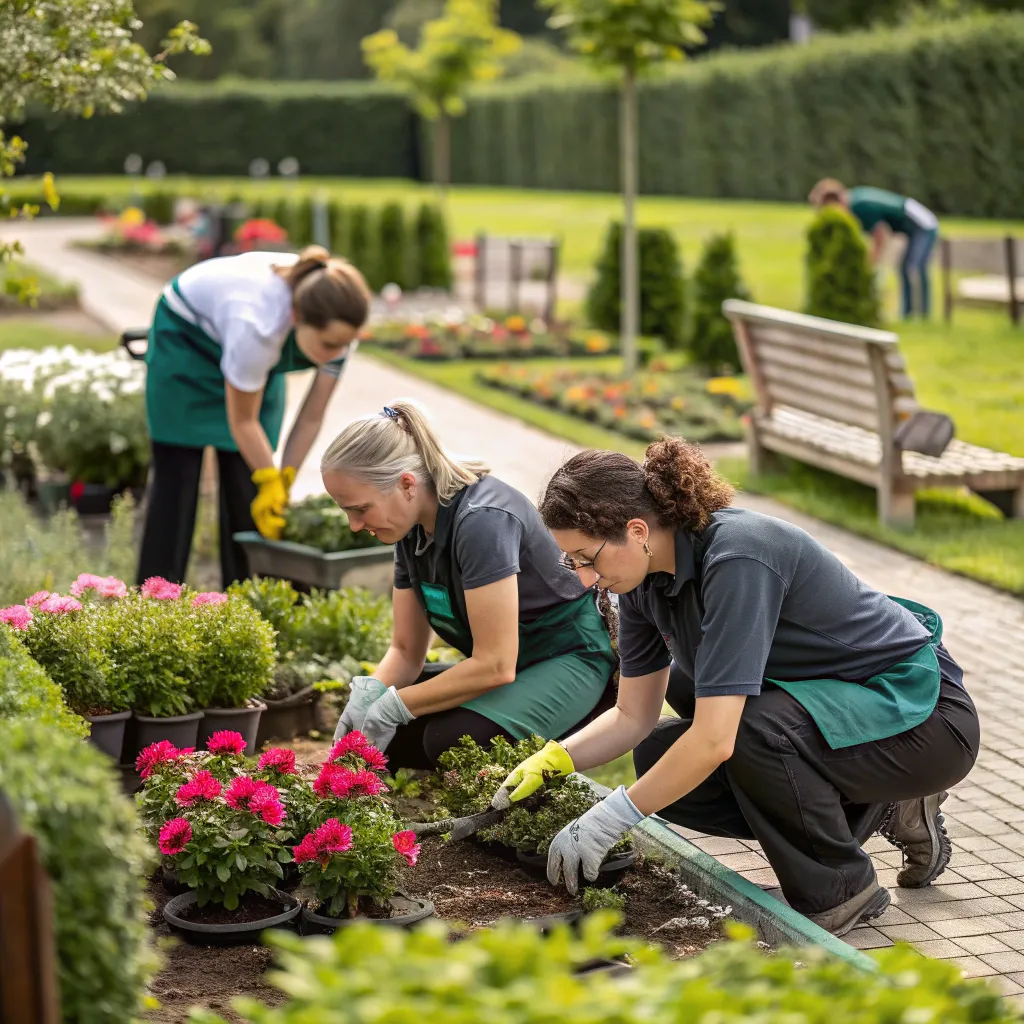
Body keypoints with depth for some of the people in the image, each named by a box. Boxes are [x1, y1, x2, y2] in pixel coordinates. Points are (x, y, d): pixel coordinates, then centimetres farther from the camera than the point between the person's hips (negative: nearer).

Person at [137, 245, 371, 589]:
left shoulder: (336, 326, -29)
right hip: (187, 337, -5)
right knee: (178, 474, -4)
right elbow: (243, 421, -28)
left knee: (246, 478, 0)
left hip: (258, 351, 5)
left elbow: (312, 418, -16)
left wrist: (284, 484, -16)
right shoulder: (256, 324, -44)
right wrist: (272, 483, -19)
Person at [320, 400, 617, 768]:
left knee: (452, 739, -32)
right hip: (500, 663, 9)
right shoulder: (413, 530, -1)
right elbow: (406, 650, 4)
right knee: (369, 727, -4)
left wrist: (393, 706, -22)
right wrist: (366, 697, -17)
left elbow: (495, 665, -29)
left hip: (569, 658, -8)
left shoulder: (481, 520, -28)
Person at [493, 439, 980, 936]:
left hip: (925, 713, -9)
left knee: (753, 728, -33)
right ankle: (882, 809, 8)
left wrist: (612, 817, -26)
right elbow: (634, 716, 5)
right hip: (827, 707, 9)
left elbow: (715, 739, -34)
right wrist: (551, 762, -11)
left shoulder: (738, 556, -31)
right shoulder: (646, 580, -4)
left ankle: (840, 892, -7)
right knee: (659, 759, -3)